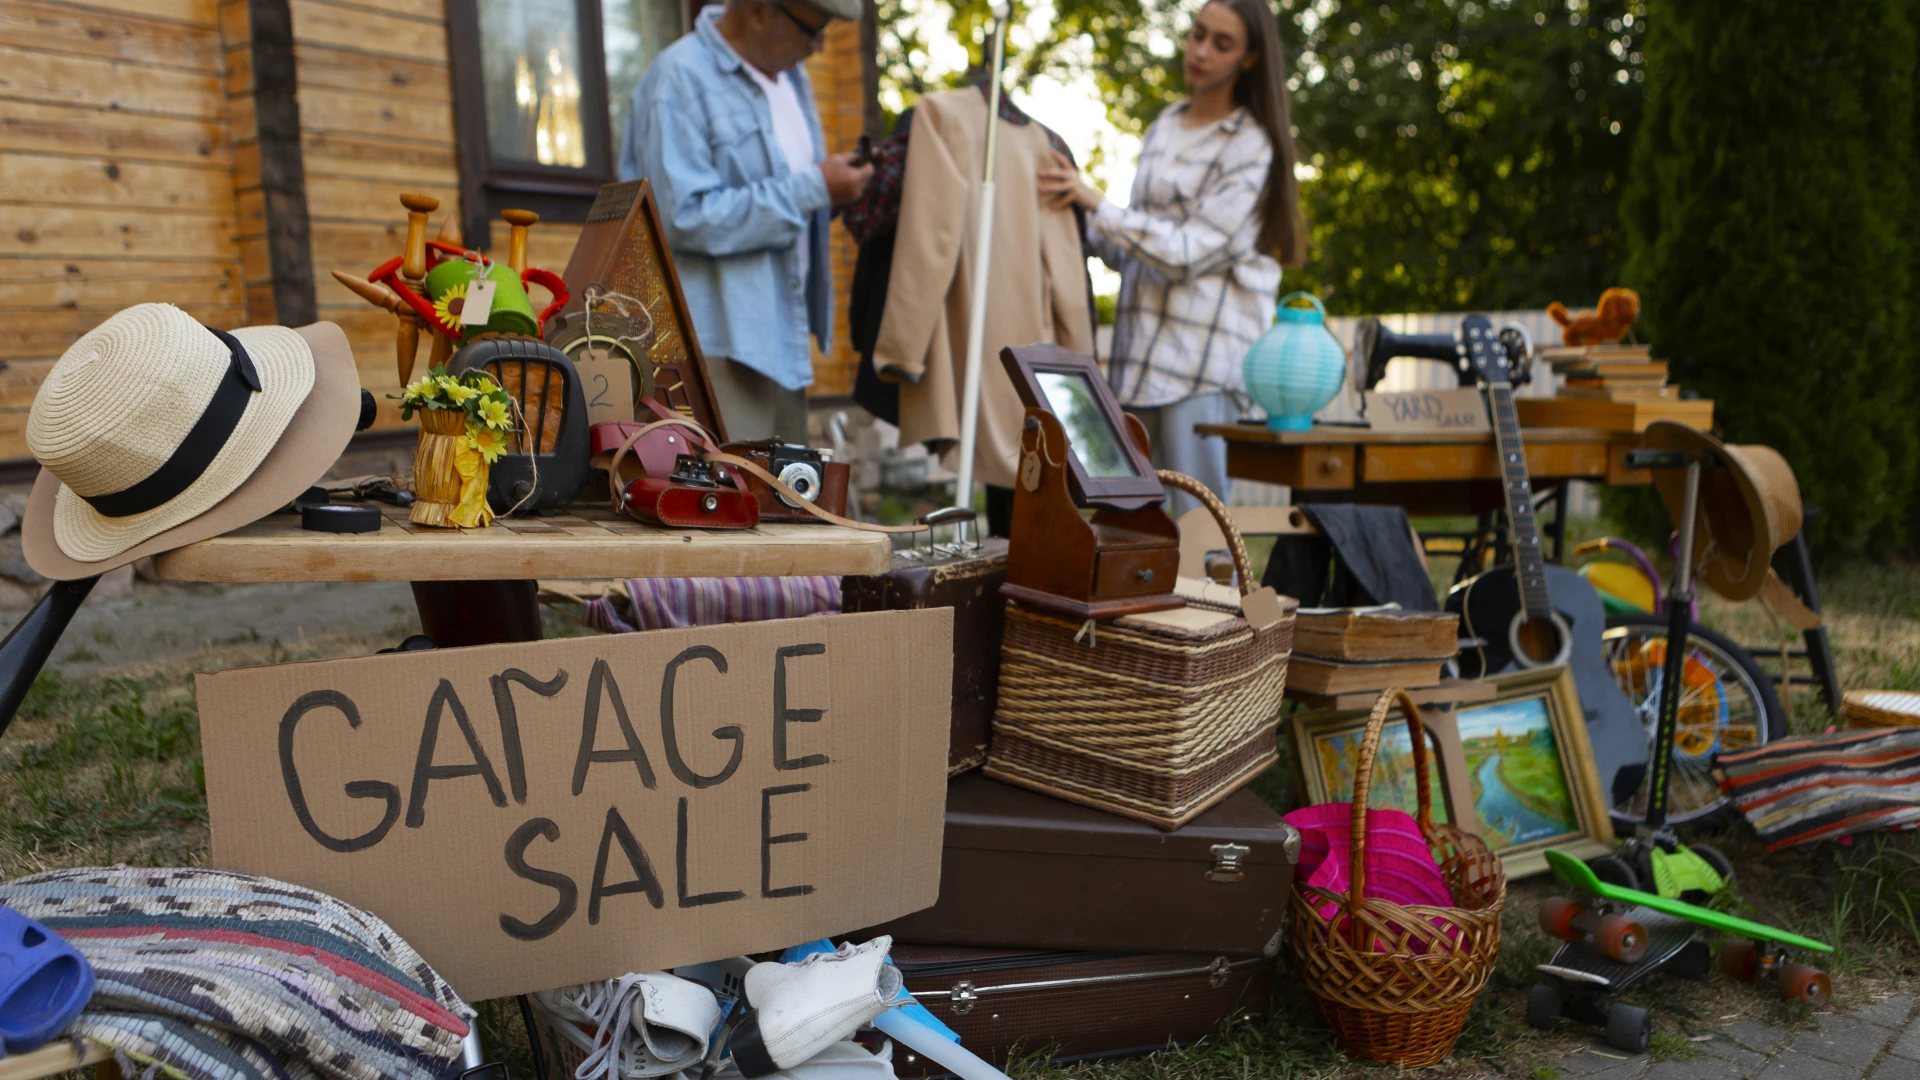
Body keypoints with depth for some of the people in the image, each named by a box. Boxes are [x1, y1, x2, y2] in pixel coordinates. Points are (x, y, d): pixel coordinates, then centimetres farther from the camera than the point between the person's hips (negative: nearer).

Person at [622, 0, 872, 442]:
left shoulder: (789, 74, 13)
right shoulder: (679, 79, -13)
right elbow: (686, 217, -22)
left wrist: (835, 188, 2)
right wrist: (810, 189, -19)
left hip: (782, 336, 9)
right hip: (719, 340, -8)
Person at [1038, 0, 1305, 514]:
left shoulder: (1250, 146, -4)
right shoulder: (1165, 125, 17)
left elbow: (1186, 253, -13)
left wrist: (1095, 202, -13)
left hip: (1205, 353, -7)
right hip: (1142, 346, 7)